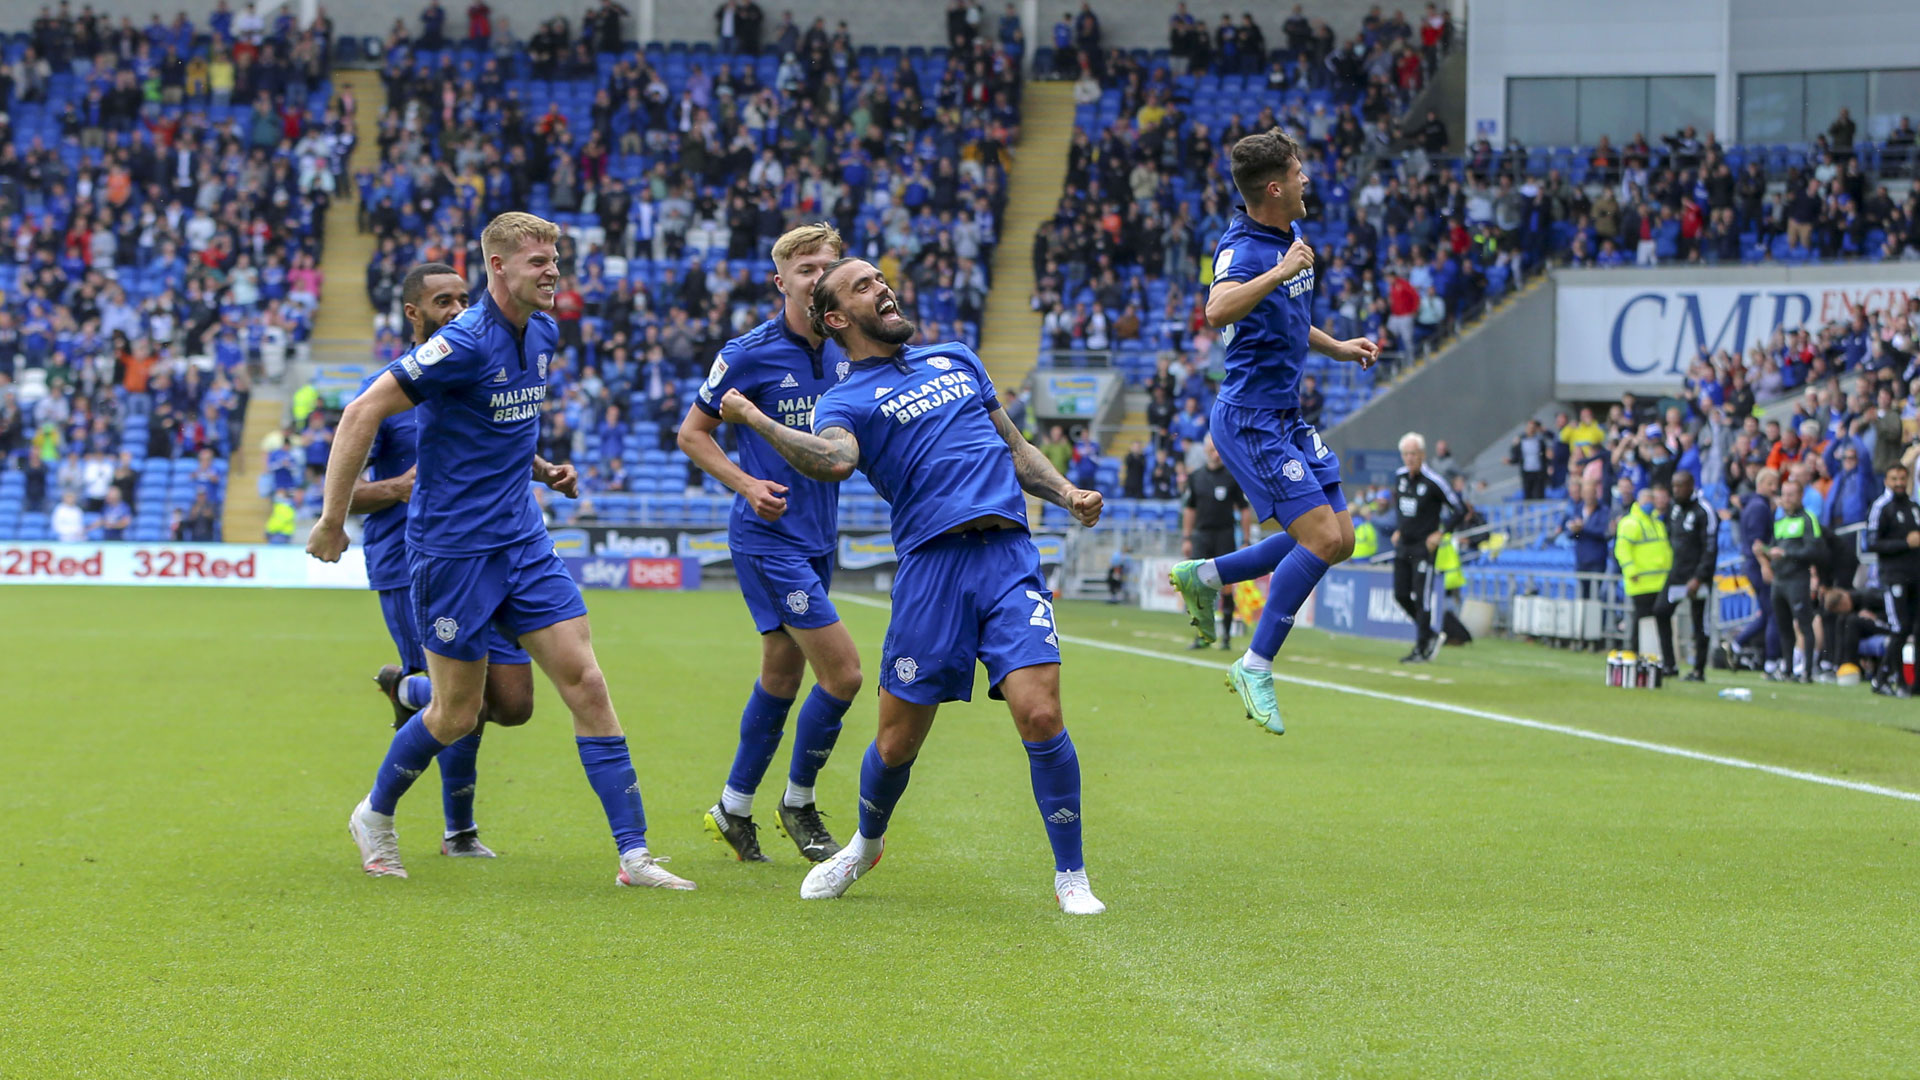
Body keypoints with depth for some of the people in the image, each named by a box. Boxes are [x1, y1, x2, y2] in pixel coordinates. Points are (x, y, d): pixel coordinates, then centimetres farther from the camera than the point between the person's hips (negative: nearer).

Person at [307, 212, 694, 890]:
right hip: (452, 547, -7)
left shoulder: (543, 333, 6)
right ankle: (375, 816, 30)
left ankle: (634, 853, -4)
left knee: (585, 682, -4)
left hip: (523, 541, 7)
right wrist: (332, 520, -16)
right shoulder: (464, 344, -18)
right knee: (457, 713, 2)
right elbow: (363, 413, -18)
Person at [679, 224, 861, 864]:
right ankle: (798, 803, 8)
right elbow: (692, 433, -4)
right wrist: (747, 484, -18)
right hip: (767, 539, -7)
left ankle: (734, 809, 26)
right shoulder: (749, 353, -11)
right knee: (843, 672, -11)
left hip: (819, 538, 7)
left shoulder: (843, 356, 6)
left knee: (781, 677, 13)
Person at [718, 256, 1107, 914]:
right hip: (930, 561, -2)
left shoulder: (955, 359, 24)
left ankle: (1071, 877, 0)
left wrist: (1067, 494, 13)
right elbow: (834, 460, -17)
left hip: (1009, 556, 2)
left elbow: (1014, 448, 28)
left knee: (1039, 715, -15)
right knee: (896, 743, 3)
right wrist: (753, 419, -21)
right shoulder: (846, 401, 7)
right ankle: (866, 843, 35)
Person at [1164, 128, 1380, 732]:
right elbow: (1218, 312, -38)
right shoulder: (1241, 247, -17)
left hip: (1285, 417, 10)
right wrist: (1279, 271, -37)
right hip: (1251, 417, -10)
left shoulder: (1291, 235, 13)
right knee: (1322, 537, -17)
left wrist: (1338, 349, 21)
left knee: (1338, 539, 8)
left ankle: (1203, 577, 19)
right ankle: (1255, 667, -8)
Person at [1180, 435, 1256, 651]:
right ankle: (1202, 635, 1)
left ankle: (1227, 636, 5)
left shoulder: (1234, 477, -1)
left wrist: (1247, 541, -4)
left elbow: (1245, 510, 0)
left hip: (1225, 536, -3)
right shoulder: (1195, 477, 9)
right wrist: (1186, 538, 11)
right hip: (1201, 535, 3)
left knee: (1226, 586, -2)